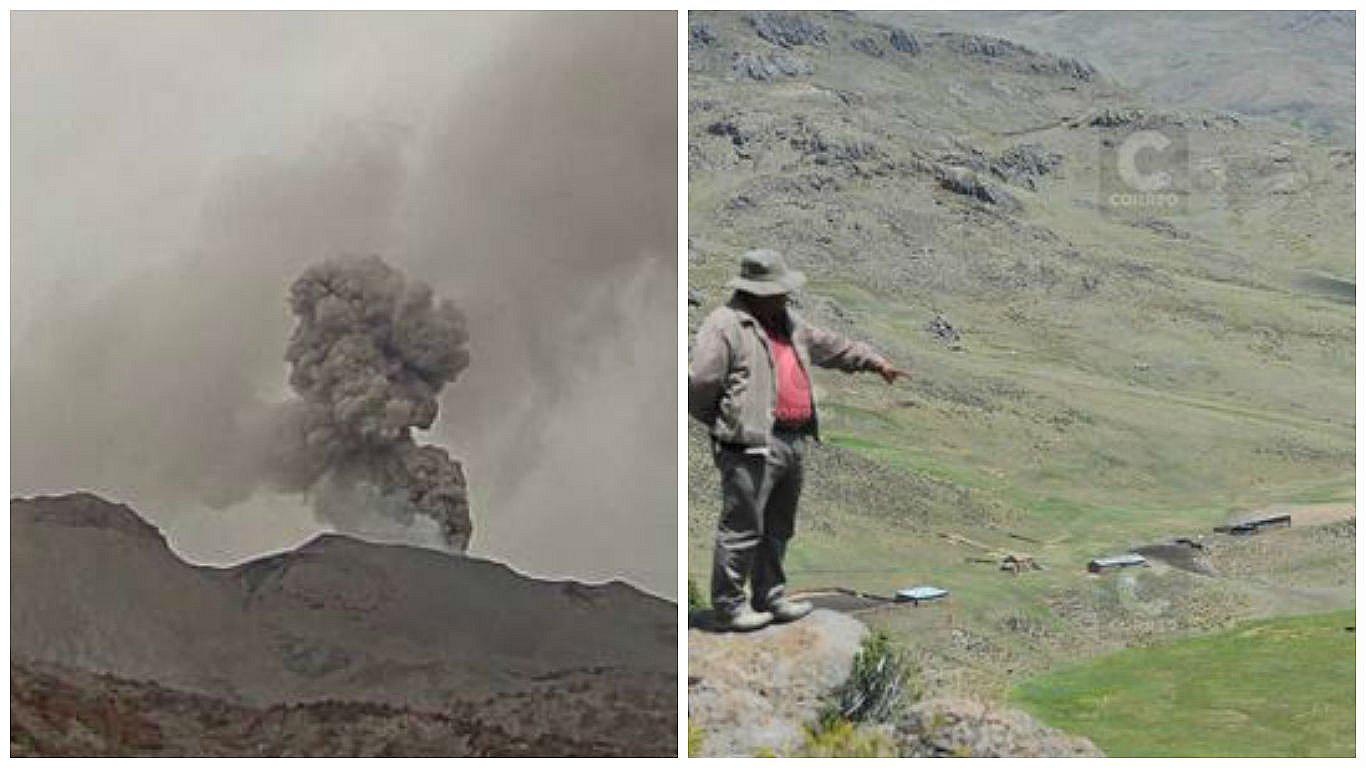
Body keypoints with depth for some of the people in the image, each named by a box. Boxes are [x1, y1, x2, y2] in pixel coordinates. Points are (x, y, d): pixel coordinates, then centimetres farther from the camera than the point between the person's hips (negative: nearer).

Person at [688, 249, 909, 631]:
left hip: (793, 442, 9)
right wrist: (726, 424, -4)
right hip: (751, 445, -9)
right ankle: (727, 606, 2)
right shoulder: (725, 324, -10)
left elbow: (829, 346, 30)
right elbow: (700, 384, -14)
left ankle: (770, 597, 27)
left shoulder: (787, 321, 19)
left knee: (778, 528, 16)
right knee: (742, 528, -6)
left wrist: (874, 361, 27)